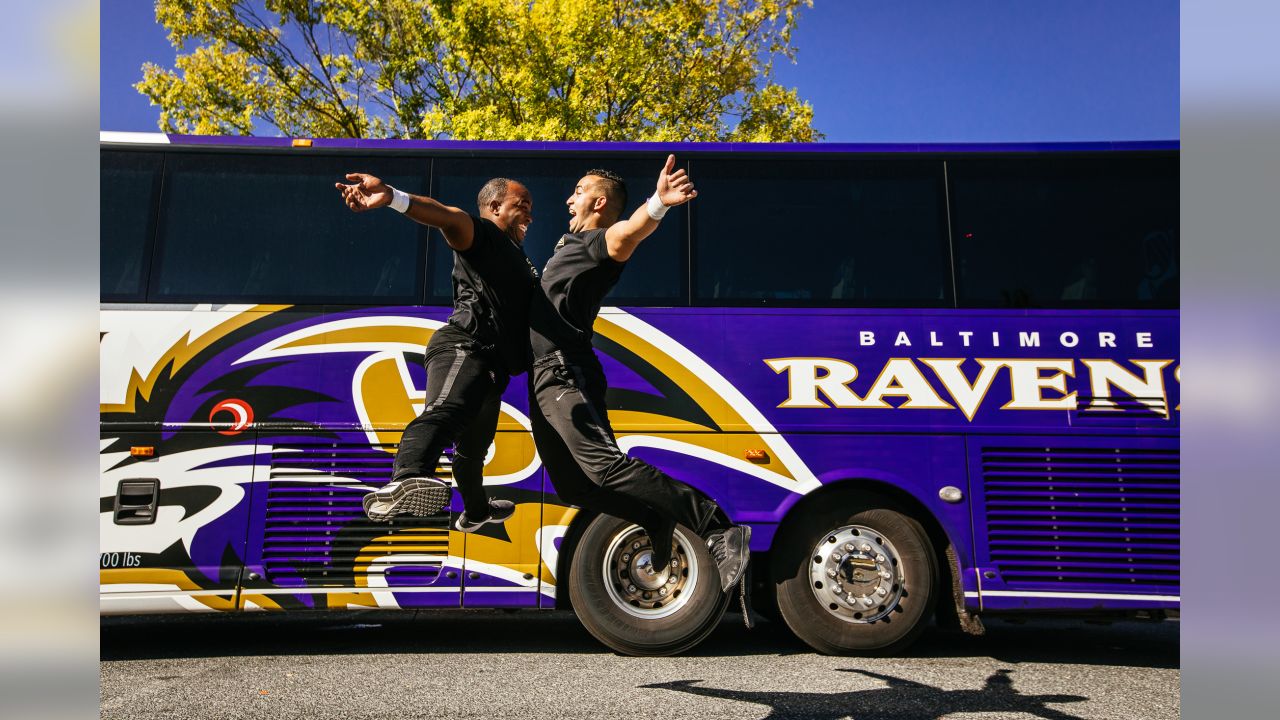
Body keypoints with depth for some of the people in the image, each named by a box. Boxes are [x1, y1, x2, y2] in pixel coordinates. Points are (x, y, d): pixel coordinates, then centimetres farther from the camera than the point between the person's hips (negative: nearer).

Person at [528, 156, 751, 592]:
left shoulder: (597, 242, -6)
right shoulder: (573, 243, 23)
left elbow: (627, 234, -32)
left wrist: (657, 204, -53)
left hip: (564, 374, -10)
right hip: (547, 376, 10)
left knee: (604, 466, -25)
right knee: (571, 483, 7)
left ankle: (719, 529, -26)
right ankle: (656, 521, 9)